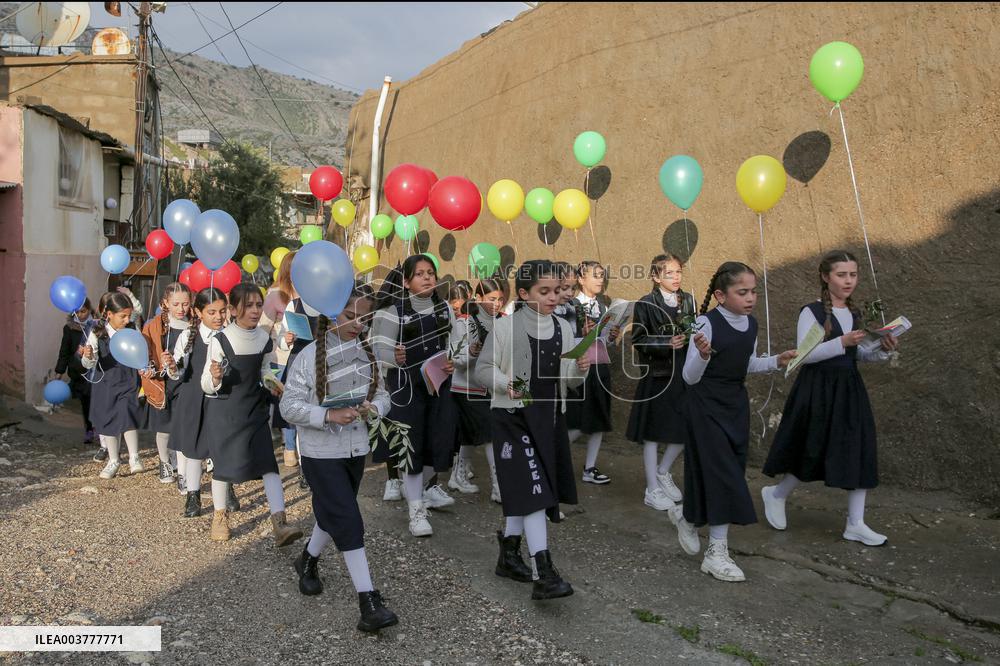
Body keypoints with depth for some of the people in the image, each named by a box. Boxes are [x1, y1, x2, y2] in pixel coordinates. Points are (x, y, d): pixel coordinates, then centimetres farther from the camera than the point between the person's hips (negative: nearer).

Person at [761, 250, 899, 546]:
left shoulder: (854, 314, 10)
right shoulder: (811, 312, -11)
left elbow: (857, 354, 14)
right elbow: (805, 355, -18)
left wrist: (882, 349, -4)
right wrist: (842, 343, -26)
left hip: (849, 389, 6)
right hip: (818, 389, -6)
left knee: (858, 452, 3)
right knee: (814, 452, 3)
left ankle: (855, 524, 11)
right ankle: (775, 494, 29)